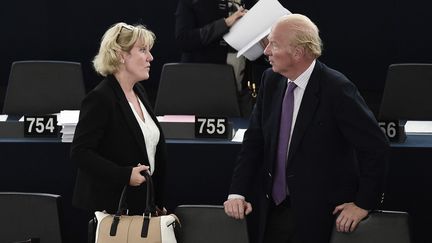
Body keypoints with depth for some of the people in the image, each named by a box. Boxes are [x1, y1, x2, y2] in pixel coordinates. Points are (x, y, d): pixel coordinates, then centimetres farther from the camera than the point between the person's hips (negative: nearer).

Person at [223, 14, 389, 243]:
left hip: (320, 215, -6)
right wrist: (237, 192, -2)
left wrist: (364, 203, -13)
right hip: (273, 208, 6)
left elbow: (376, 147, -15)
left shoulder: (336, 89, -19)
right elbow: (254, 139, 8)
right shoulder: (271, 80, 1)